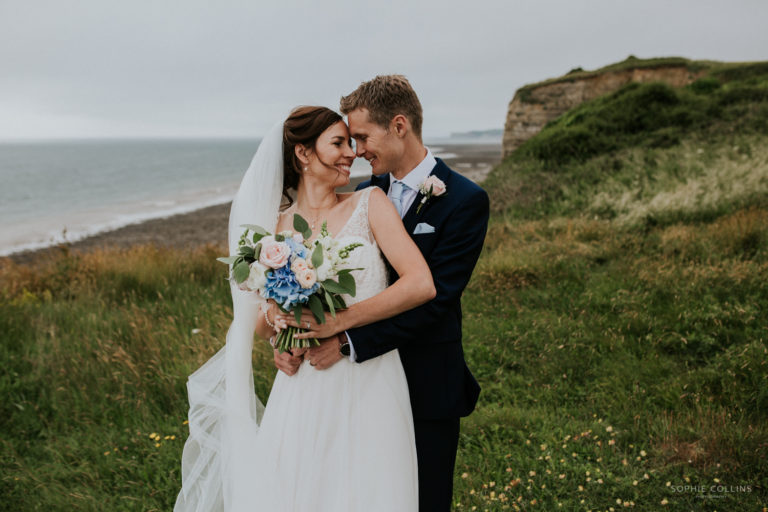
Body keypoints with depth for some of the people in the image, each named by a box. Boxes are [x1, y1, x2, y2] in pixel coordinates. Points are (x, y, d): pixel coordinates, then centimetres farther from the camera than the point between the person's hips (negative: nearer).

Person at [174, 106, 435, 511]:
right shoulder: (274, 228, 4)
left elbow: (422, 284, -13)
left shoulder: (370, 204, -2)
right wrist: (274, 316, -12)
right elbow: (259, 325, 11)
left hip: (367, 390, -1)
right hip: (303, 394, 2)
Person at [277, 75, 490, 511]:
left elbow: (433, 298, -21)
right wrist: (293, 334, -13)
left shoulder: (465, 201, -14)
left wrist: (350, 342, -24)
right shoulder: (365, 193, 5)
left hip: (426, 388, -5)